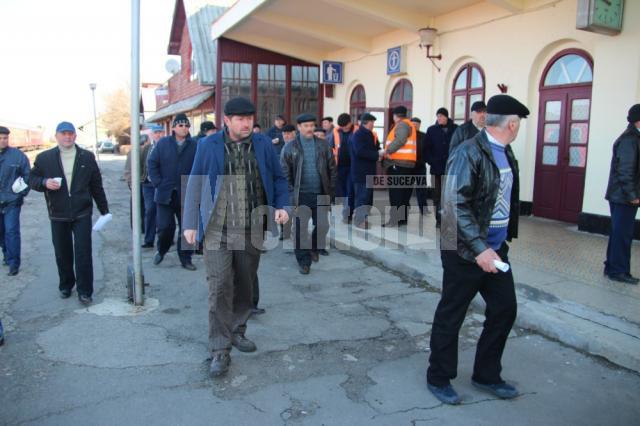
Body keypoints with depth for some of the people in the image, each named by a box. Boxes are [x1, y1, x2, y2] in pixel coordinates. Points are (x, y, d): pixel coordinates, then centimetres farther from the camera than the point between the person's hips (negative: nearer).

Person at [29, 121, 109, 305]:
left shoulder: (87, 157, 4)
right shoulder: (44, 158, 3)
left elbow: (96, 185, 8)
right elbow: (32, 179, 8)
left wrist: (104, 209, 9)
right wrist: (45, 182, -14)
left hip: (82, 213, -1)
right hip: (58, 214, 1)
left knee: (83, 253, -4)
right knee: (62, 254, 11)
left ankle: (84, 291, 5)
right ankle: (66, 285, 31)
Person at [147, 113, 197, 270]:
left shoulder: (194, 145, -2)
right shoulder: (163, 143, 3)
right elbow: (152, 163, 4)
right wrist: (158, 183, -4)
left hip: (186, 195, 0)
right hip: (165, 194, 1)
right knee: (164, 227, 4)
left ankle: (185, 258, 20)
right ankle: (161, 251, 32)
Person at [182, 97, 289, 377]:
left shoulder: (263, 145, 4)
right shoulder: (209, 146, -1)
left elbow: (279, 179, 11)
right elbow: (195, 185, 3)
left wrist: (281, 206, -6)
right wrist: (190, 224, -1)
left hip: (252, 230, 3)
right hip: (218, 231, -2)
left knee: (245, 285, 14)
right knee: (220, 287, -6)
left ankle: (237, 331, 34)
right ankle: (220, 350, 3)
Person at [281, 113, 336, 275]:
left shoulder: (323, 145, 5)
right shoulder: (290, 148, -2)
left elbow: (332, 169, 8)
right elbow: (285, 172, -1)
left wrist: (331, 191, 4)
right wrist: (290, 193, -7)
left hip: (321, 194, 2)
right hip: (301, 195, -2)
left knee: (323, 226, 10)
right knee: (301, 229, 0)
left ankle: (315, 248, 38)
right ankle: (304, 261, 13)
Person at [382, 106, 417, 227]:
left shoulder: (402, 125, -8)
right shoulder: (409, 125, 23)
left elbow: (400, 140, -23)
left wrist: (387, 151, -15)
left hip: (399, 163, -10)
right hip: (407, 163, 10)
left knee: (396, 192, -9)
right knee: (404, 191, 11)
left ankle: (395, 219, -10)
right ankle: (403, 218, 16)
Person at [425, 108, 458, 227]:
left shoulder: (456, 129, 2)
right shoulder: (431, 130, 5)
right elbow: (427, 148, 3)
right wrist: (431, 161, -8)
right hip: (436, 167, 1)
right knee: (437, 195, 5)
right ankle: (439, 219, 13)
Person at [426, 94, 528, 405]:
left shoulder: (505, 153, 9)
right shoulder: (469, 153, -16)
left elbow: (507, 200, 15)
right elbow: (455, 206, -22)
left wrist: (496, 244, 11)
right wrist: (479, 248, -25)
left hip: (496, 249, 8)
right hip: (465, 251, -8)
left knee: (504, 309, 13)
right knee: (450, 316, 6)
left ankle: (486, 375, 31)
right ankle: (438, 378, 24)